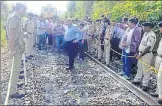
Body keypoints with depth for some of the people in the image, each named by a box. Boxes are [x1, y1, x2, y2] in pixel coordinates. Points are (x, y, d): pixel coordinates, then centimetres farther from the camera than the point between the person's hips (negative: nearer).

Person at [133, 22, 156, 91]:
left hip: (146, 54, -9)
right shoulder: (145, 33, 9)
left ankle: (145, 85, 12)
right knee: (140, 68, 19)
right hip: (141, 53, 9)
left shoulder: (151, 36, -21)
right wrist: (138, 53, 14)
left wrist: (140, 55, -20)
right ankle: (137, 80, 33)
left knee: (146, 70, 1)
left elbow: (148, 48, -23)